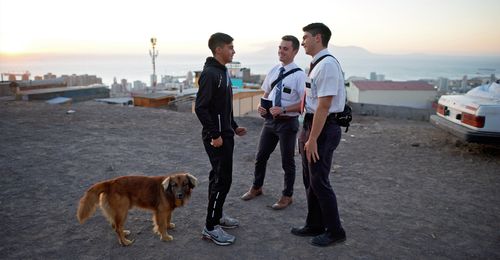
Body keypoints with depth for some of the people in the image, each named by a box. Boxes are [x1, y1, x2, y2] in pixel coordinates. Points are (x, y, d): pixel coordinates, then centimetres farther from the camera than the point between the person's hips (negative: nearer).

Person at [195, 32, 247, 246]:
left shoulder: (223, 72, 14)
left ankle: (216, 215, 31)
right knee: (223, 179, -6)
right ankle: (211, 227, 5)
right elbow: (200, 108, -22)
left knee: (220, 176, 17)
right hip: (216, 136, -10)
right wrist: (214, 135, -22)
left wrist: (234, 127, 19)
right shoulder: (209, 73, -17)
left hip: (225, 134, 10)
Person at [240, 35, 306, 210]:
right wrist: (261, 106, -5)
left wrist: (283, 109, -25)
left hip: (288, 122, -6)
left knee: (287, 161, 10)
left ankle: (287, 196, 29)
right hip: (270, 120, 6)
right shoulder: (273, 71, 4)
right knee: (261, 156, 17)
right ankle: (256, 187, 39)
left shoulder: (299, 75, -14)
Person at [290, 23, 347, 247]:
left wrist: (312, 139, -21)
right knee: (309, 179, 17)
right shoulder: (316, 64, 12)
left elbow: (323, 106, -22)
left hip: (323, 129, -10)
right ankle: (314, 226, 34)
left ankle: (335, 231, 20)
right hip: (312, 126, 10)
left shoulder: (327, 65, -18)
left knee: (319, 181, 1)